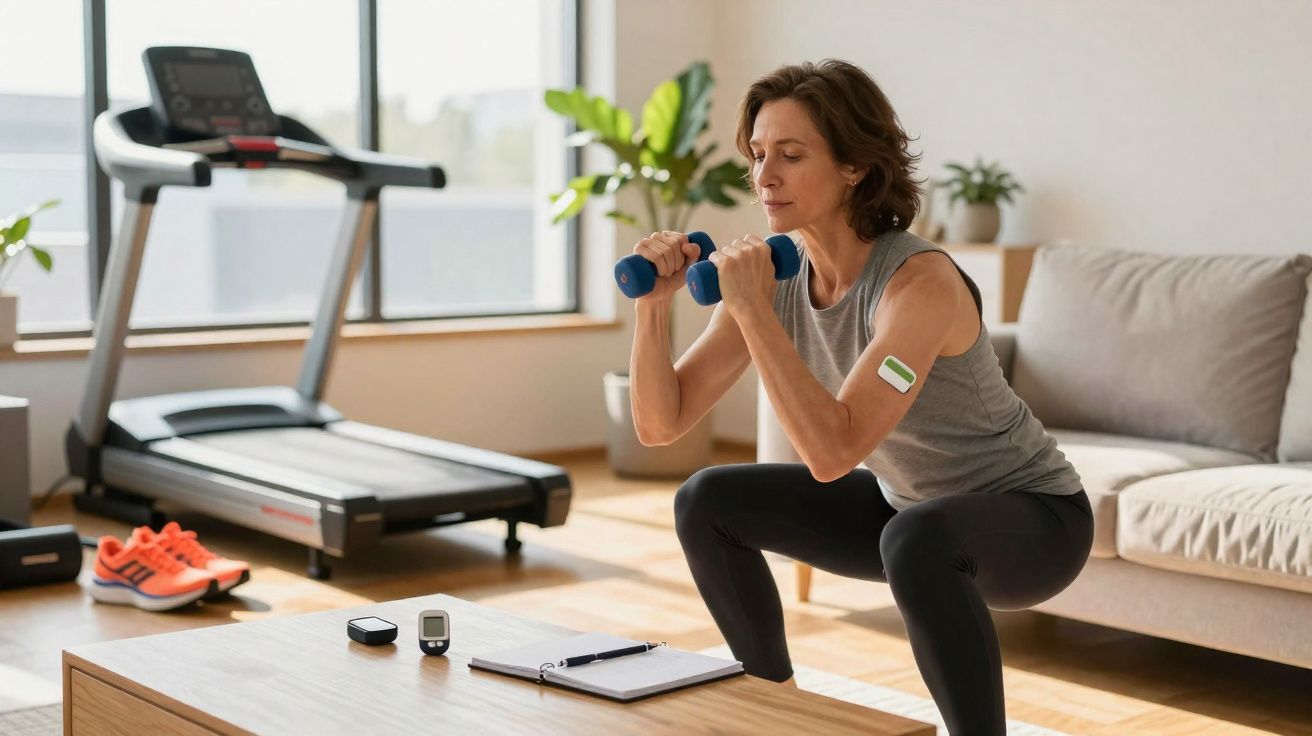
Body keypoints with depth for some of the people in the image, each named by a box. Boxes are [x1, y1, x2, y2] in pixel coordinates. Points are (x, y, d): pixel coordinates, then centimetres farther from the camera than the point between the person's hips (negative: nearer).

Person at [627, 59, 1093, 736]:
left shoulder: (920, 280, -30)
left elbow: (832, 453, -39)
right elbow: (659, 424, -9)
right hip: (910, 506, 7)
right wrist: (654, 303, -24)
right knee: (707, 503, 2)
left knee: (916, 538, -39)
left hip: (1031, 517, -7)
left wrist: (752, 310, -37)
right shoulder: (774, 275, -9)